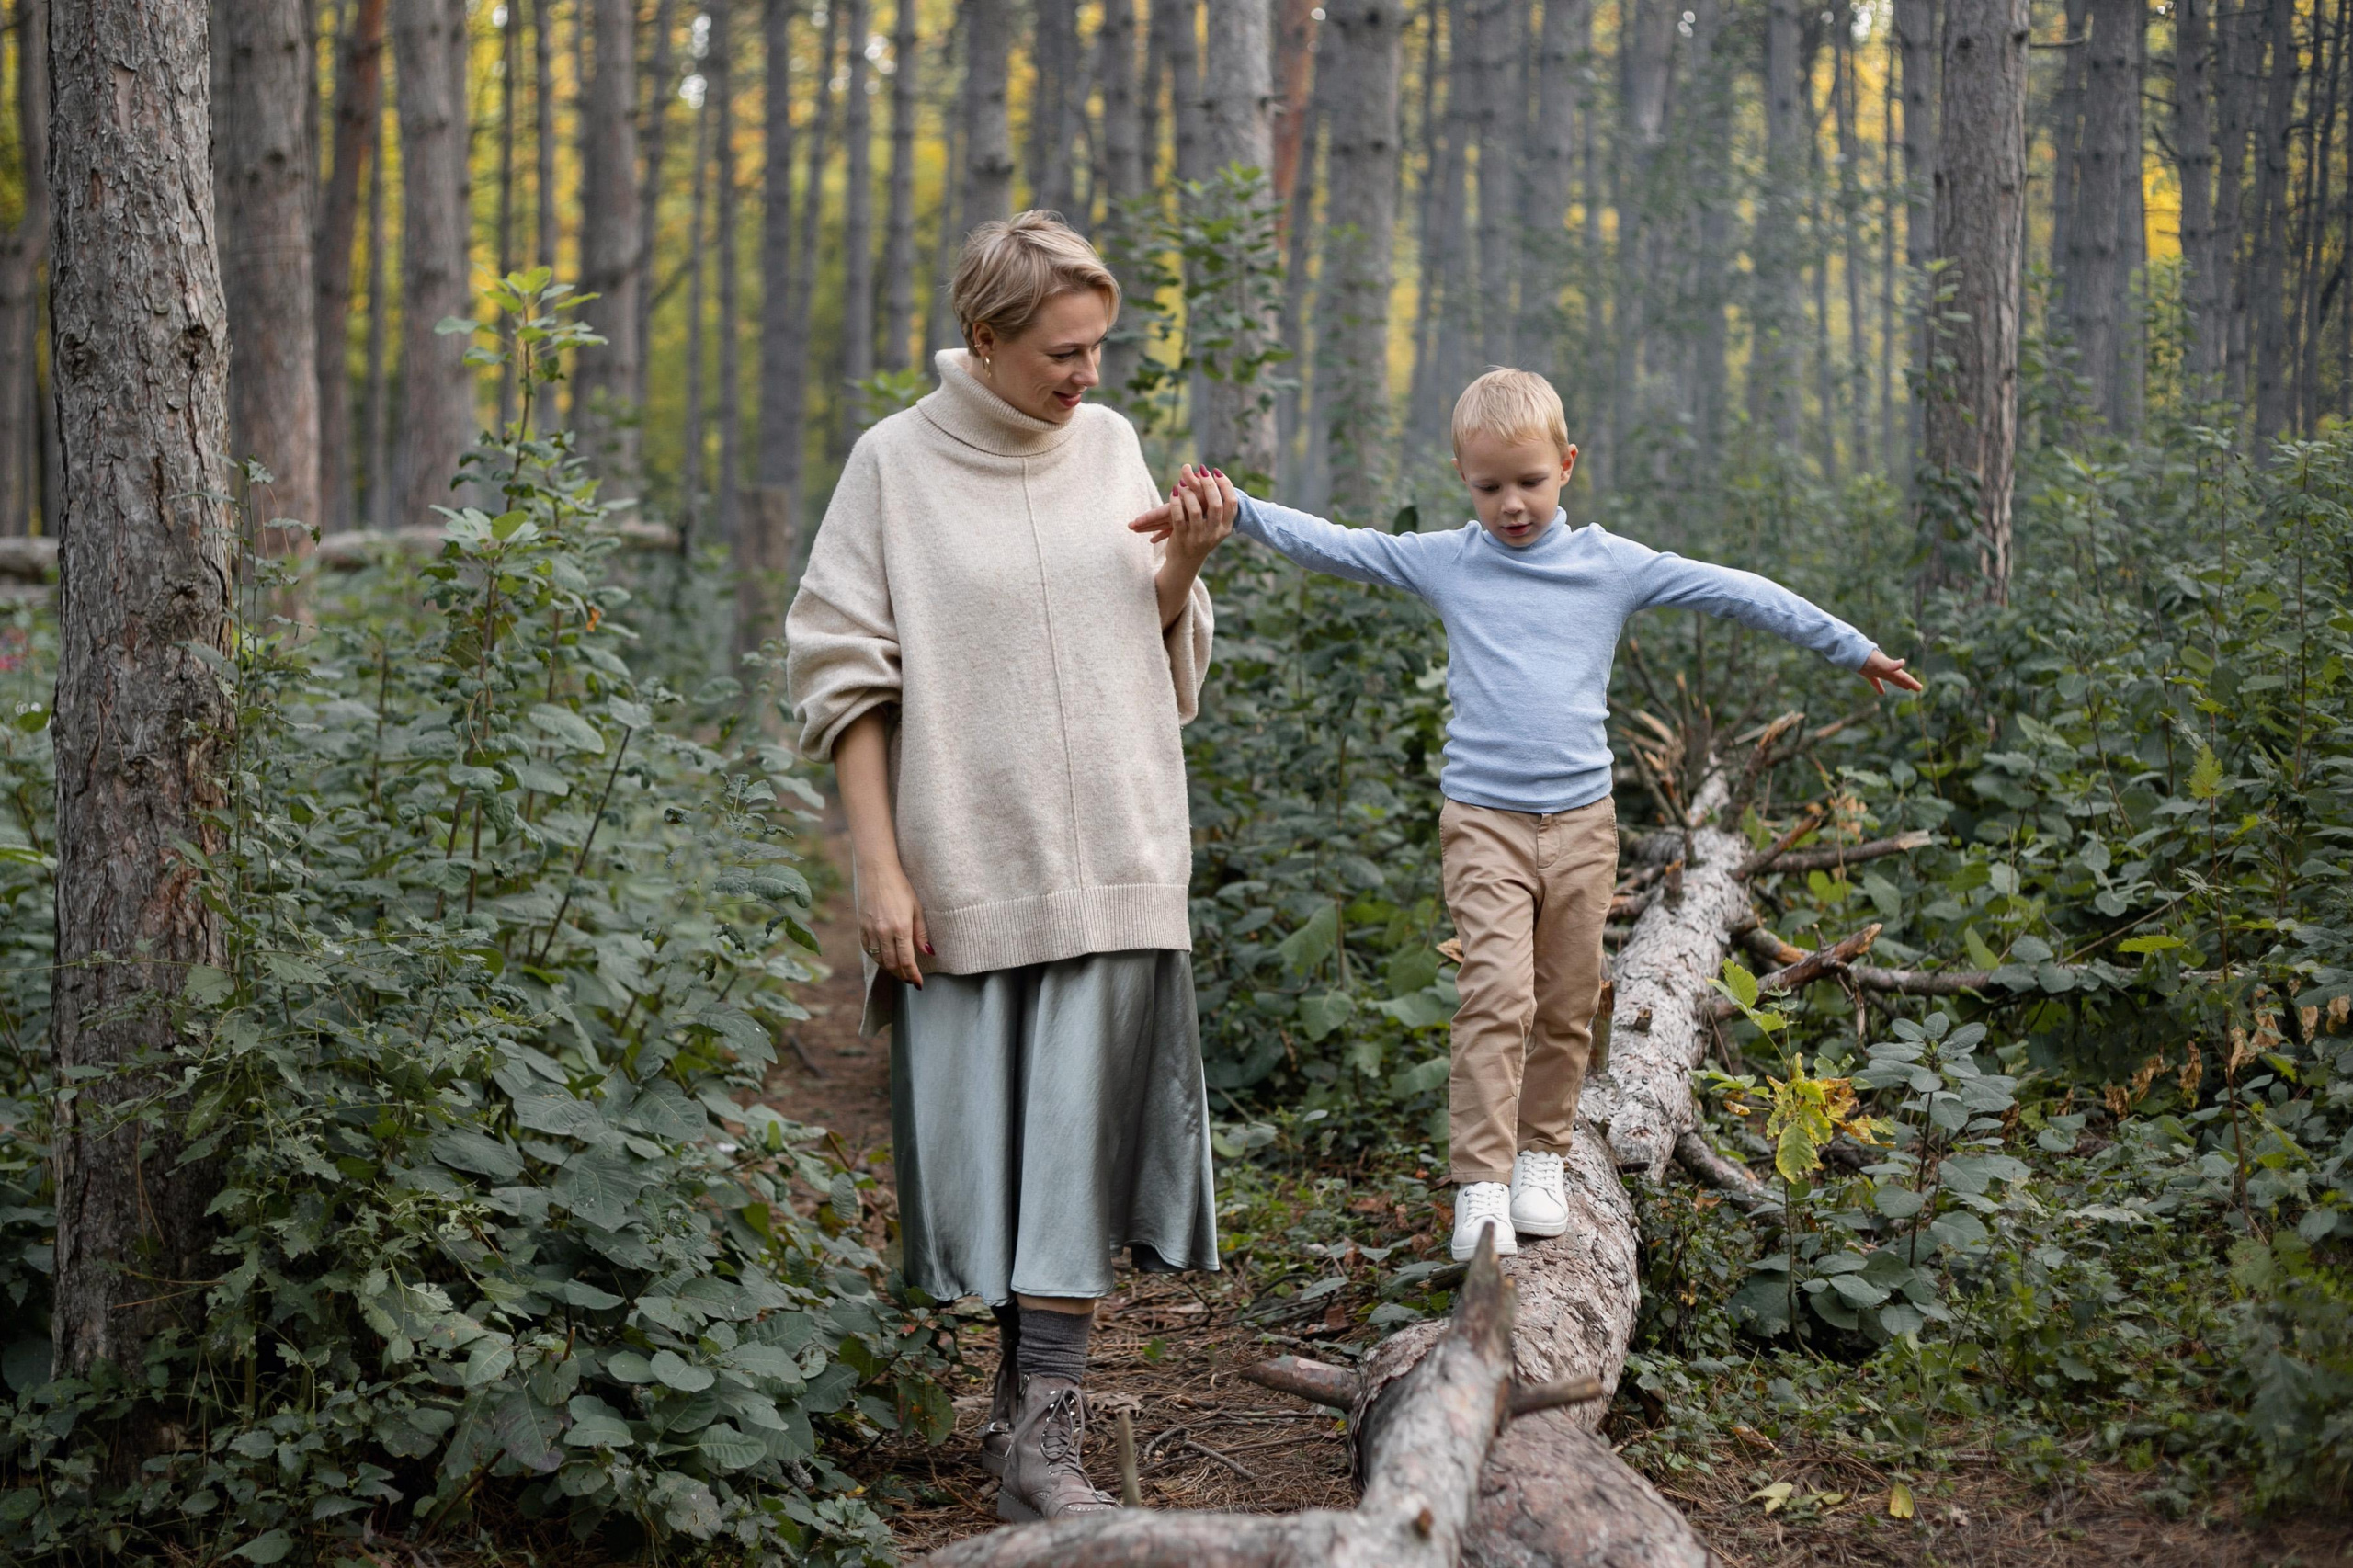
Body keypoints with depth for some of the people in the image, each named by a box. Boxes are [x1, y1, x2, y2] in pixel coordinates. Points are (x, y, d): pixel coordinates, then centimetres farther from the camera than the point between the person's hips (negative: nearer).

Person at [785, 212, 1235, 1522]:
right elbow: (846, 678, -3)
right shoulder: (898, 465, -1)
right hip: (966, 864, -2)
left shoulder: (1111, 446, 9)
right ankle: (1029, 1385, 20)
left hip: (1114, 866, 2)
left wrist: (1185, 569, -4)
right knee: (986, 1140, 3)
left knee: (1082, 1141, -4)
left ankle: (1044, 1436, -2)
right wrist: (881, 870, -9)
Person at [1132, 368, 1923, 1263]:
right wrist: (1232, 509, -14)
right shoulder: (1441, 562, 4)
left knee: (1567, 1006, 8)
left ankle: (1543, 1157, 25)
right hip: (1484, 820, -2)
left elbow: (1736, 594, 8)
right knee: (1495, 996, -14)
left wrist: (1850, 647, 11)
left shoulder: (1612, 566, 4)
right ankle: (1481, 1188, -12)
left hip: (1582, 819, 2)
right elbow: (1327, 545, 0)